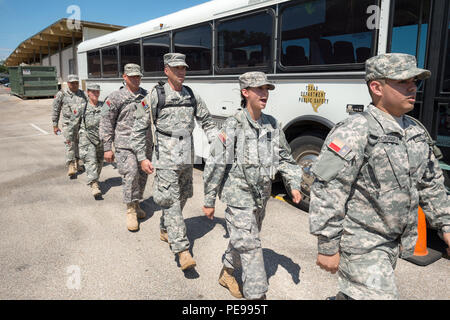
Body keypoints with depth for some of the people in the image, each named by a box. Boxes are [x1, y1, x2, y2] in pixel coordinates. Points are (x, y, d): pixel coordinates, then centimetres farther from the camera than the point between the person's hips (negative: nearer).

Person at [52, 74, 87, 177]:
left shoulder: (82, 94, 10)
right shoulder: (61, 94, 0)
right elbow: (56, 111, 4)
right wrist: (55, 125, 2)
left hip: (82, 123, 4)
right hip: (68, 123, -3)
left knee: (79, 143, 11)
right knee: (70, 144, -9)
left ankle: (77, 163, 27)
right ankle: (71, 166, -8)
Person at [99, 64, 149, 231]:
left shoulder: (147, 96, 11)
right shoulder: (115, 97, -1)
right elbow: (106, 123, -1)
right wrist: (107, 148, -5)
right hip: (125, 144, -4)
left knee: (142, 176, 10)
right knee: (130, 175, -15)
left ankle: (136, 205, 29)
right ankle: (131, 211, -2)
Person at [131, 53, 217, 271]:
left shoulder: (192, 96, 9)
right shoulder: (155, 96, -4)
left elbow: (206, 121, 18)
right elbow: (140, 128, -1)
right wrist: (142, 157, -5)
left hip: (187, 157, 6)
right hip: (166, 157, -5)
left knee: (182, 197, 15)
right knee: (170, 201, -7)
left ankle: (165, 230, 39)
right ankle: (182, 250, -6)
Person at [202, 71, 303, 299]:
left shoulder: (272, 125, 4)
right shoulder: (232, 126, -13)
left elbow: (285, 158, 13)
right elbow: (215, 165, -9)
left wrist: (294, 185, 0)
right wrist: (209, 201, -6)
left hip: (261, 196, 6)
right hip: (239, 196, -6)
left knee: (244, 240, 21)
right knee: (250, 246, -5)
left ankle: (227, 273, 45)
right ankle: (257, 294, 7)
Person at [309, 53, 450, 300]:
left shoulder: (416, 131, 8)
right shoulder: (353, 132, -19)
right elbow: (327, 194, -21)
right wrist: (327, 248, -19)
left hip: (394, 242, 8)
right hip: (361, 244, -8)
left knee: (352, 293, 21)